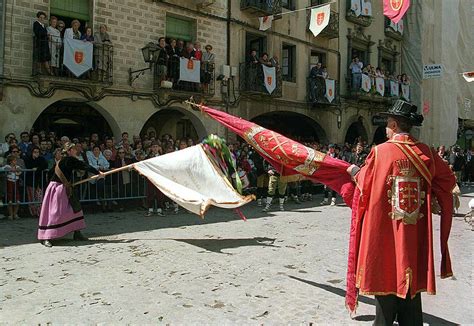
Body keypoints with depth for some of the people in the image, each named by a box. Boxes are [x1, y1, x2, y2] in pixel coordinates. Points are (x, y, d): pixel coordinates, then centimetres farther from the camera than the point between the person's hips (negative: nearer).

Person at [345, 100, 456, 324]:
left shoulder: (380, 151, -12)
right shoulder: (426, 152, -2)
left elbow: (365, 185, -4)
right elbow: (447, 180, 7)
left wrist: (355, 171, 15)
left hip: (384, 228, -3)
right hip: (415, 231, 3)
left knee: (386, 274, 10)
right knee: (412, 275, 15)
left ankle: (385, 320, 20)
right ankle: (411, 321, 26)